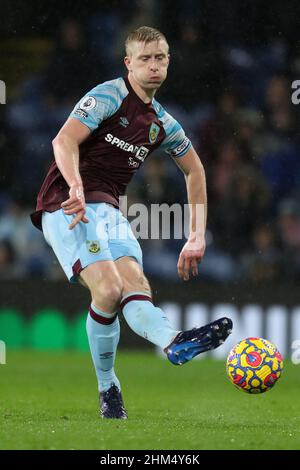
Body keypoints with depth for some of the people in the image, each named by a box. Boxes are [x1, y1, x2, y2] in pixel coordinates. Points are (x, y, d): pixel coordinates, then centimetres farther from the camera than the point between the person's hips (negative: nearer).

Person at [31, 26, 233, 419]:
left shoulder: (162, 123, 18)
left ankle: (174, 341, -42)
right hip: (69, 206, -7)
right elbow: (64, 140, -21)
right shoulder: (109, 96, -6)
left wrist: (197, 235, 26)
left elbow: (194, 169, 33)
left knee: (136, 286, -20)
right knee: (108, 290, -26)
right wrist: (76, 187, -39)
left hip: (108, 210, 7)